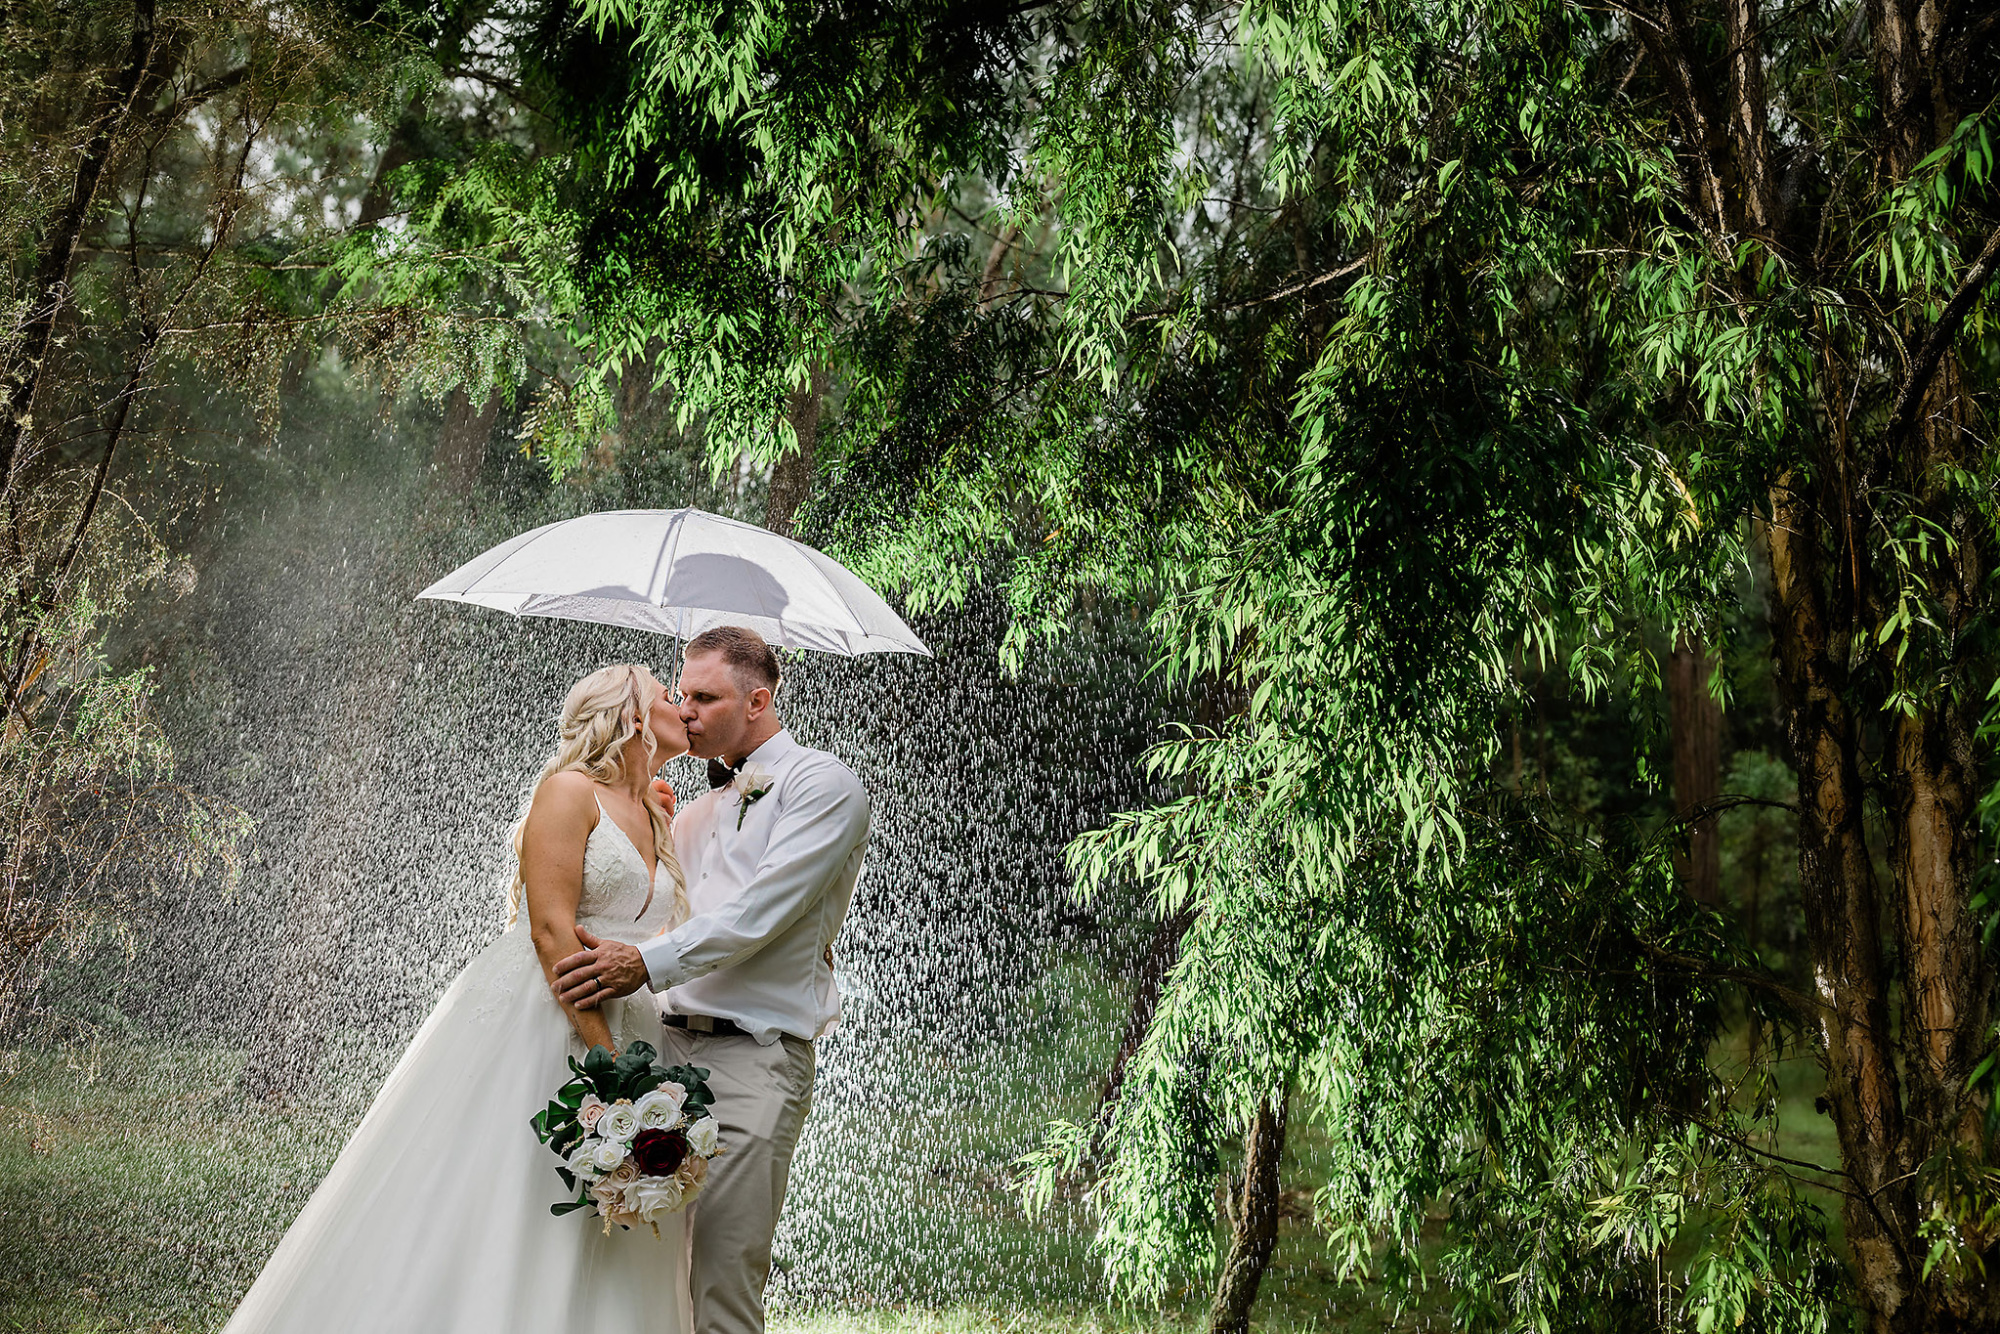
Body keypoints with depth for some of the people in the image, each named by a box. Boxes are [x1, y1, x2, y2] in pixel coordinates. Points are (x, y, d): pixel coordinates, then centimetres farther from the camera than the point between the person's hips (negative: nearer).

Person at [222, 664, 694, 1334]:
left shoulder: (659, 820, 17)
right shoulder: (570, 791, -4)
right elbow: (551, 929, -14)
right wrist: (605, 1057, -20)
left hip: (625, 1035, 7)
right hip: (535, 1023, -7)